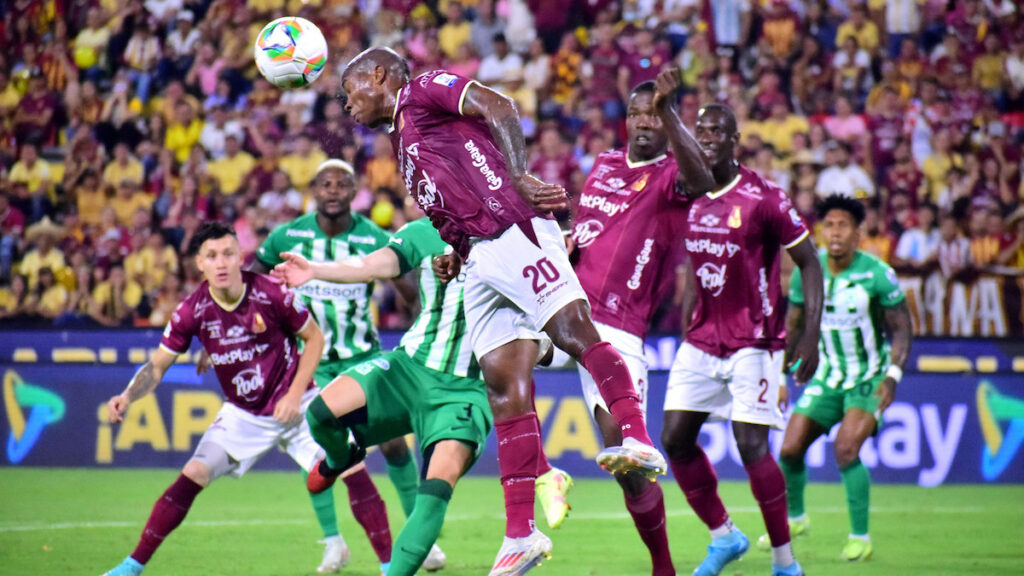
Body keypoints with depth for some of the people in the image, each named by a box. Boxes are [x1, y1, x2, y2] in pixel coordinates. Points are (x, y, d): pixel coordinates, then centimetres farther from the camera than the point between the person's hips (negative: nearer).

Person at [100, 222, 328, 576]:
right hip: (241, 414, 1)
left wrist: (295, 394, -14)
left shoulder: (272, 294, -19)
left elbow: (314, 338, -5)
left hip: (294, 405, -1)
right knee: (191, 477, -12)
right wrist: (127, 397, -23)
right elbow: (158, 365, -4)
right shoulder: (193, 311, -14)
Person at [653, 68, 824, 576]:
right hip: (700, 341, 6)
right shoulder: (689, 193, 3)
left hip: (752, 343, -6)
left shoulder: (764, 198, -11)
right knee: (675, 438, 0)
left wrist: (810, 336, -12)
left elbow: (808, 263, -8)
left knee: (752, 447, -13)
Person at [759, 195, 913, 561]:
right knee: (790, 450, 1)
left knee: (846, 449, -23)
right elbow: (793, 327, 9)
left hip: (869, 379, -4)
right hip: (827, 377, 5)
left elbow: (901, 328, -8)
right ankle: (795, 518, 29)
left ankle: (860, 538, -10)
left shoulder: (877, 274, -15)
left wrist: (892, 376, -20)